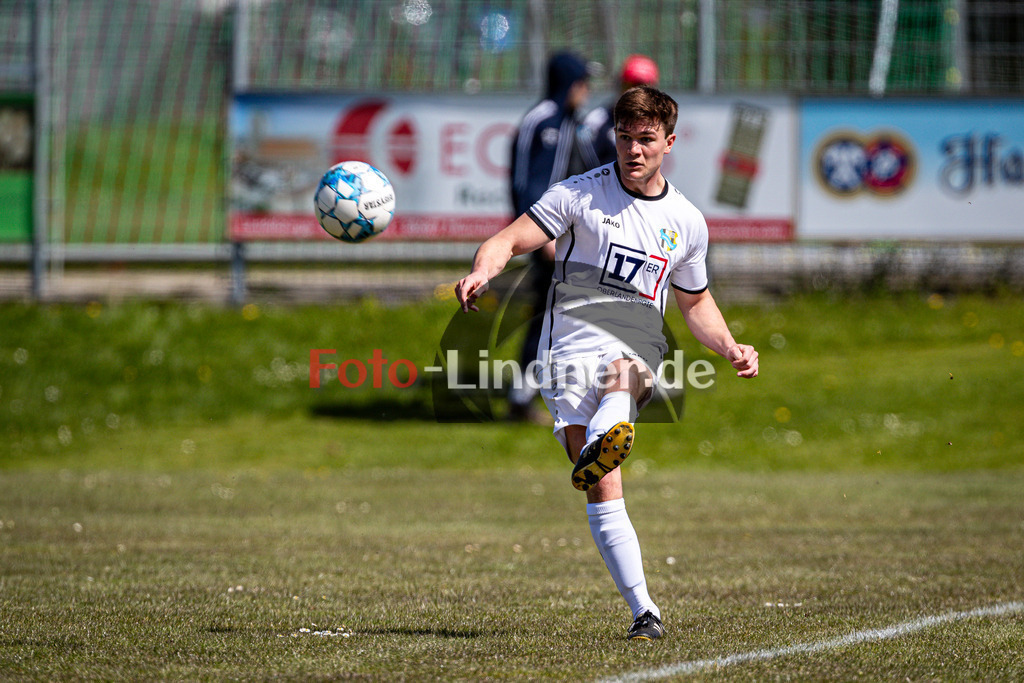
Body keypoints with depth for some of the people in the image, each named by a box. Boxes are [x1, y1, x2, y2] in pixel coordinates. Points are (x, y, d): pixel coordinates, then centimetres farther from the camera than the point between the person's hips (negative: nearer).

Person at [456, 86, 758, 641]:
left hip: (637, 349, 2)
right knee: (603, 492, -14)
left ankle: (602, 439, -70)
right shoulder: (579, 194, 6)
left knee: (624, 375, -39)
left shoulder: (687, 222, 17)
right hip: (572, 341, -2)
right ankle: (644, 611, -14)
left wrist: (730, 349, 14)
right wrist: (481, 272, -24)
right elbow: (508, 241, -2)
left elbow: (695, 303, 31)